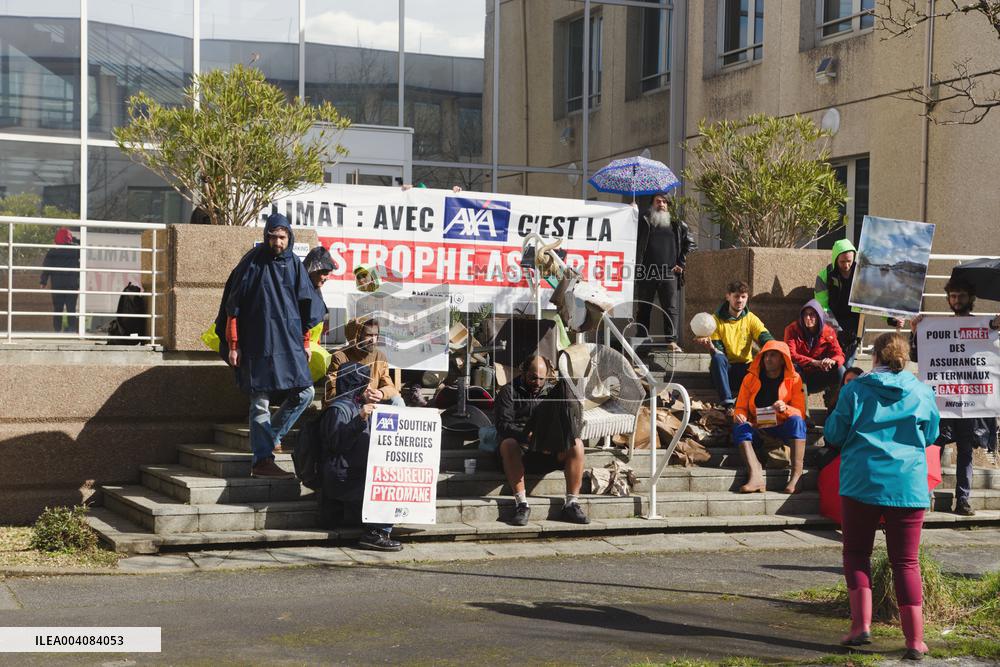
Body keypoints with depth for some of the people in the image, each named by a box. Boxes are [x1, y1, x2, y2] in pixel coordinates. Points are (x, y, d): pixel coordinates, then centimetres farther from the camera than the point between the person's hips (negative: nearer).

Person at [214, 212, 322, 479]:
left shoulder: (294, 264, 9)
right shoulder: (252, 263, -6)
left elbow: (305, 305, 15)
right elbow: (233, 305, -5)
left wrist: (305, 342, 13)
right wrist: (232, 345, -8)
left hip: (289, 342, 5)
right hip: (258, 344, -5)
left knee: (305, 392, 3)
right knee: (260, 402, -2)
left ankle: (270, 435, 23)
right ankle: (263, 461, 2)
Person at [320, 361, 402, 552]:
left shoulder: (357, 407, 24)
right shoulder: (338, 409, -8)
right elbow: (337, 443, -22)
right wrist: (360, 420, -28)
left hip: (357, 475, 10)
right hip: (343, 478, -10)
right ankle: (376, 534, -19)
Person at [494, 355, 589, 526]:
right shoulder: (509, 391, 4)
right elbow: (503, 424, -11)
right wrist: (527, 435, -29)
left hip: (546, 452, 3)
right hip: (519, 451, -3)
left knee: (576, 444, -22)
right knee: (508, 444, -37)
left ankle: (572, 504, -23)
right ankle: (521, 503, -37)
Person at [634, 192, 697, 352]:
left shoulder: (678, 225, 13)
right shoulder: (644, 222, 9)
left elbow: (691, 244, 16)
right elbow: (635, 245, 4)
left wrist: (681, 264, 7)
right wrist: (637, 266, -8)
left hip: (669, 273, 1)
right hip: (646, 273, 0)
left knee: (671, 309, -6)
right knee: (643, 309, 3)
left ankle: (672, 341, -8)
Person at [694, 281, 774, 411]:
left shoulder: (752, 319, 5)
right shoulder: (717, 320, -2)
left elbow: (766, 339, -11)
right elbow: (718, 352, -9)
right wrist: (710, 347, -34)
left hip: (745, 368, 1)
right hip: (724, 368, -1)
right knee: (718, 359, -35)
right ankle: (728, 405, -39)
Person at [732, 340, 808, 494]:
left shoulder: (794, 379, 1)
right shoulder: (750, 378, 5)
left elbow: (800, 413, -4)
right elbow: (741, 408, 8)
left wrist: (786, 408, -26)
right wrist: (740, 416, -17)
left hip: (783, 429, -1)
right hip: (758, 429, 1)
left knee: (796, 421, -33)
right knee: (739, 428, -29)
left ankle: (796, 476, -44)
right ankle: (756, 477, -49)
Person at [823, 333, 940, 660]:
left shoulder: (855, 390, -5)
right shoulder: (922, 393, 2)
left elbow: (834, 434, 0)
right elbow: (930, 436, 15)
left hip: (862, 482, -1)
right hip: (908, 485, 2)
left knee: (856, 553, 13)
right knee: (905, 562, 6)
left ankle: (861, 624, 0)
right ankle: (915, 640, 3)